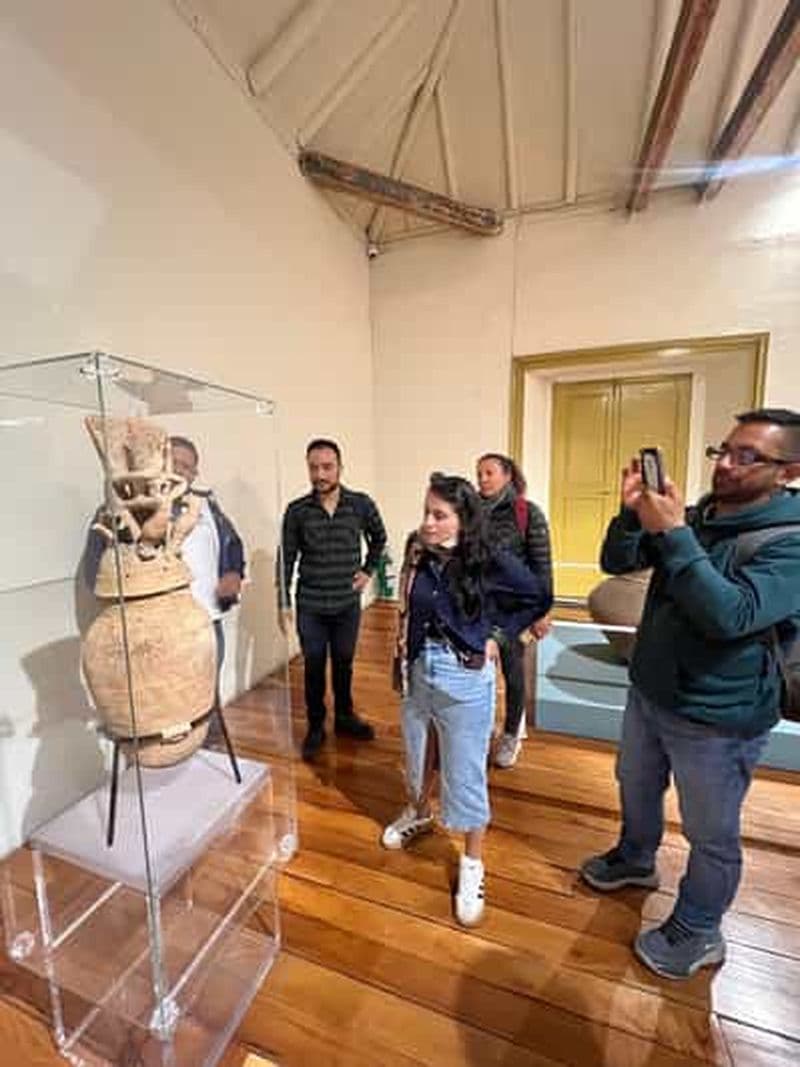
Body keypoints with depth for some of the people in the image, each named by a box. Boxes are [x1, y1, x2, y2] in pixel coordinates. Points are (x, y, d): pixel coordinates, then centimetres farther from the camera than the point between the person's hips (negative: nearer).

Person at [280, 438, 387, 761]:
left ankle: (345, 716, 39)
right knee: (314, 667, 12)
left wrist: (368, 570, 3)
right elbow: (286, 559, -3)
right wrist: (284, 603, -3)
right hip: (310, 606, 0)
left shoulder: (362, 504, -7)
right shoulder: (296, 510, -9)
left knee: (344, 663, 17)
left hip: (348, 603, 1)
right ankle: (315, 726, 32)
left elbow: (379, 538, 11)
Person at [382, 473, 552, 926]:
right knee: (419, 754, 26)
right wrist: (404, 663, 6)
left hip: (465, 677, -4)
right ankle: (419, 813, 57)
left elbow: (540, 598, -5)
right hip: (419, 671, 5)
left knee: (465, 774, 10)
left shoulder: (491, 562, -17)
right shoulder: (417, 554, -8)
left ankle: (473, 866, 36)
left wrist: (498, 634, -9)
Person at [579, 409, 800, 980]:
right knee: (636, 787, 27)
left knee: (711, 834, 16)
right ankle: (635, 859, 54)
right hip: (649, 692, 7)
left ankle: (698, 932, 42)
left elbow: (729, 616, -34)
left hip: (716, 717, -6)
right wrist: (632, 514, -21)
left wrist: (673, 535, -35)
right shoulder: (696, 516, -1)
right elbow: (617, 563, -4)